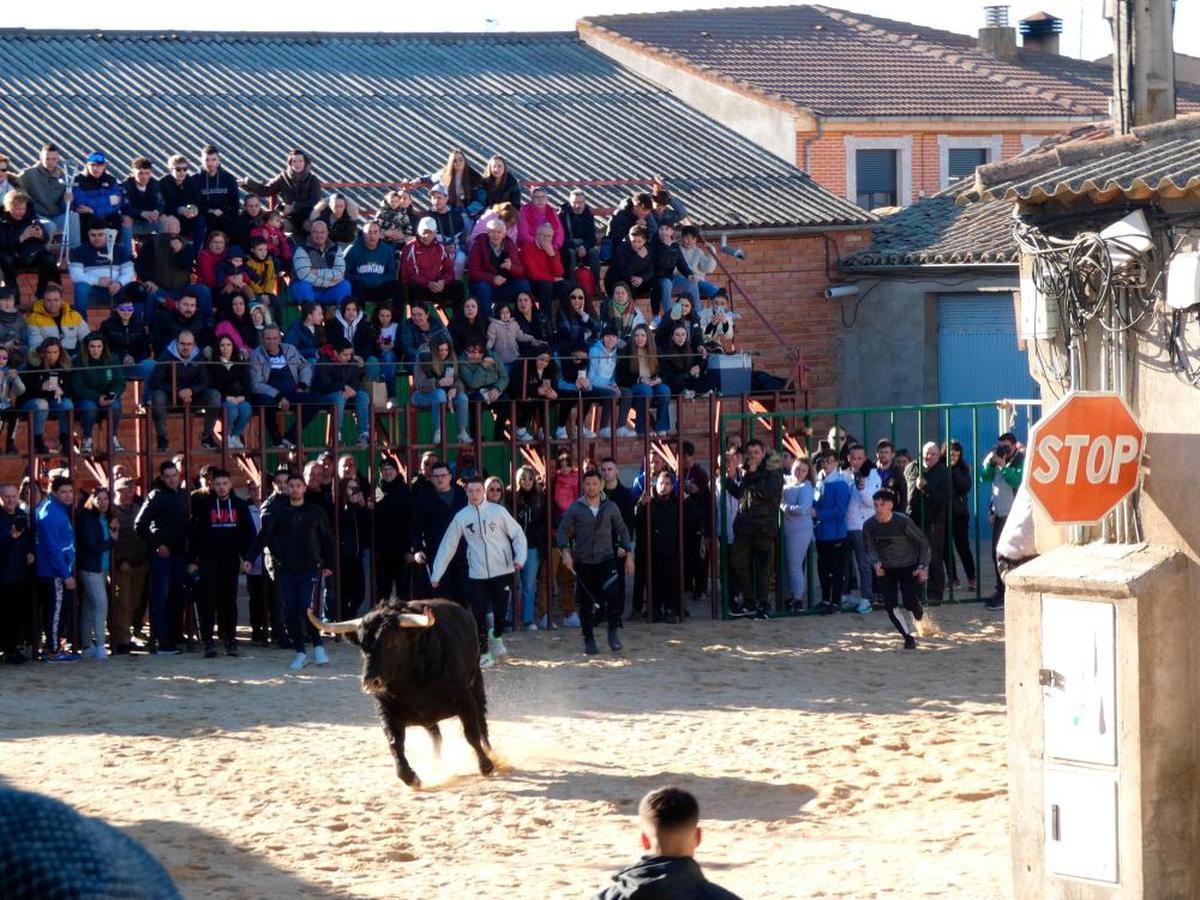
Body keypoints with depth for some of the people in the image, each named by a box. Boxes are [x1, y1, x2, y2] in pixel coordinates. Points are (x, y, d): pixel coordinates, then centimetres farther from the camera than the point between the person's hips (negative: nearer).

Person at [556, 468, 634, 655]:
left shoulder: (610, 507, 4)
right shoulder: (575, 509, 0)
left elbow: (622, 530, 12)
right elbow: (562, 531, -2)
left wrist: (628, 554, 6)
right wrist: (565, 552, -18)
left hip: (605, 560, 0)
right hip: (583, 562, 0)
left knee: (612, 594, -21)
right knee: (586, 603, 5)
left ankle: (612, 632, -1)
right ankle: (588, 640, 20)